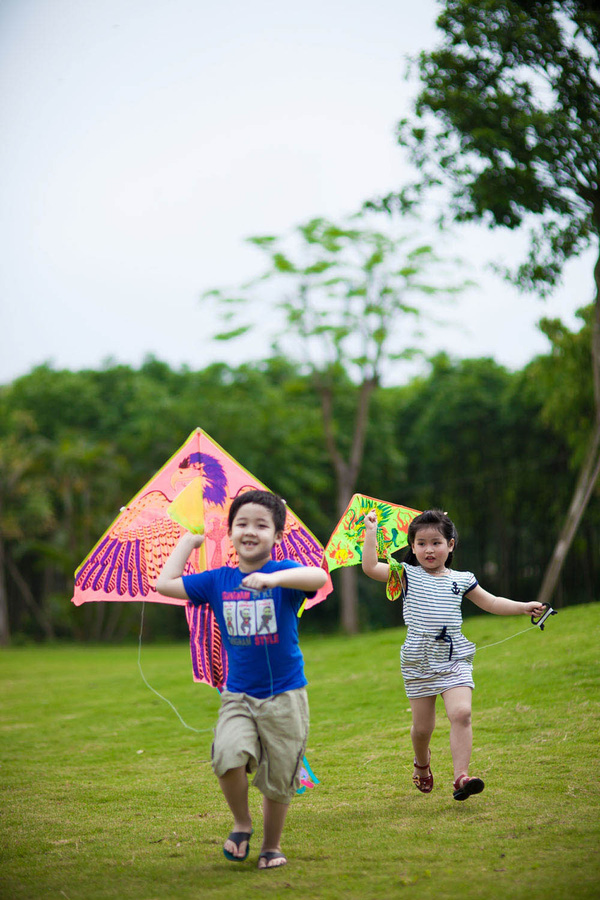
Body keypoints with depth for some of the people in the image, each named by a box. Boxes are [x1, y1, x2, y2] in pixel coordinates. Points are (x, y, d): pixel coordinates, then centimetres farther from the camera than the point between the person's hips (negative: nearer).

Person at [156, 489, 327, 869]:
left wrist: (273, 579, -44)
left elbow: (319, 577, -29)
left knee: (278, 781, 5)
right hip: (238, 695, 2)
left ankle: (272, 846, 29)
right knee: (229, 755, -23)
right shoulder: (218, 580, 4)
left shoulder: (284, 572, -8)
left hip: (285, 696, -2)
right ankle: (241, 824, 4)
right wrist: (189, 540, 12)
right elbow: (165, 584, 7)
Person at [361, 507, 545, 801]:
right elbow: (370, 567, -10)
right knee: (422, 726, 7)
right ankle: (422, 763, 39)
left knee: (461, 713, -19)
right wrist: (370, 532, -12)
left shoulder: (461, 580, 8)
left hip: (455, 659, 1)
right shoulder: (406, 575, 1)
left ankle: (461, 777, -21)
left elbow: (491, 603, 16)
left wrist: (524, 607, 9)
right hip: (419, 663, -1)